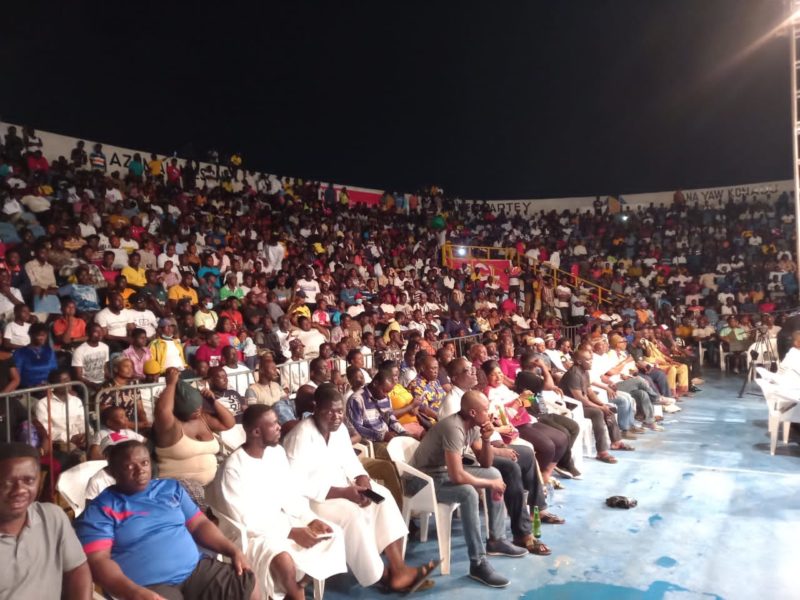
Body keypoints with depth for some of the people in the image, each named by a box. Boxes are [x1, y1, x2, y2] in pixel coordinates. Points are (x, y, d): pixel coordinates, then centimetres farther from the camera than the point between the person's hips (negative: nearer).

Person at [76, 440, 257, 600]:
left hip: (197, 568, 4)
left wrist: (234, 550, 0)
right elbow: (98, 561, -11)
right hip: (149, 585, -4)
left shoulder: (171, 488, 14)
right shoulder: (100, 510, 0)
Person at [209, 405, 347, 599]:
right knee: (284, 560, -34)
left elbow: (291, 495, 7)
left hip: (281, 520, 8)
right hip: (251, 533, -7)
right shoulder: (233, 468, -22)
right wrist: (291, 532, -23)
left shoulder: (277, 452, 0)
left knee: (334, 533, -4)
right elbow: (245, 520, -22)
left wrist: (311, 520, -10)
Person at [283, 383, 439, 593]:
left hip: (340, 488, 8)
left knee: (383, 497, -9)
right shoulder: (301, 436, -23)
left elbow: (350, 463, 9)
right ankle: (378, 574, -9)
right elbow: (296, 485, -27)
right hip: (310, 498, -8)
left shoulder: (340, 429, 1)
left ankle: (398, 568, -11)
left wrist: (363, 481, -14)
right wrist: (343, 492, -28)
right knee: (352, 514, -29)